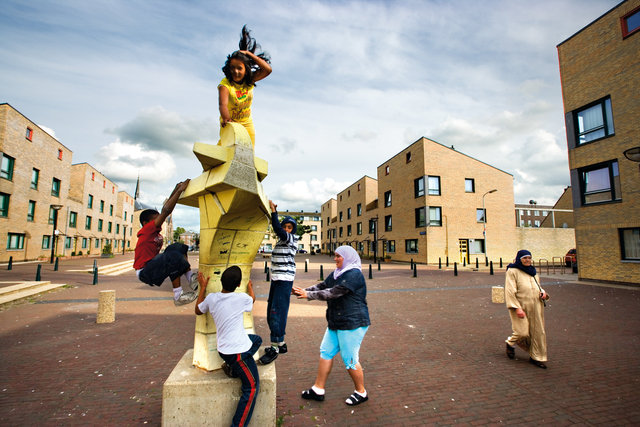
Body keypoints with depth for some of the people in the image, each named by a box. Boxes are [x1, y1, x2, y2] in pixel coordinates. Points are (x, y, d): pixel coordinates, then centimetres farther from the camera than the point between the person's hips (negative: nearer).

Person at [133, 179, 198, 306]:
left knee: (178, 247, 2)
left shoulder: (155, 231, 9)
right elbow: (166, 211, -23)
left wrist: (176, 190, 10)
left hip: (152, 266, 10)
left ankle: (190, 279, -11)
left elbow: (165, 210, 10)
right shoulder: (147, 230, -15)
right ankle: (178, 296, -26)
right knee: (173, 256, -31)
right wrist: (179, 190, -22)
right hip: (144, 272, -10)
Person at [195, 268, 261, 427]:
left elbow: (198, 311, 17)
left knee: (257, 339, 27)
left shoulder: (211, 298, -5)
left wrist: (203, 287, 22)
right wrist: (250, 287, 30)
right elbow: (252, 299, 8)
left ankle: (232, 368, 20)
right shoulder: (241, 298, -18)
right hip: (237, 351, -7)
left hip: (224, 347, 7)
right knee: (252, 387, 4)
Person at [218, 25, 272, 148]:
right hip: (229, 122, -4)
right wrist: (227, 120, -61)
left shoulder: (249, 81, -10)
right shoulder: (225, 84, -23)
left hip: (247, 123, 4)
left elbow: (267, 69, -20)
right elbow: (222, 104, -40)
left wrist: (249, 54, -22)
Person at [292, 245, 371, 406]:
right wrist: (302, 290, -8)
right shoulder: (336, 273, 12)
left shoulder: (354, 275, -20)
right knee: (326, 352, 12)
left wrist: (308, 295, -22)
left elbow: (333, 293, -26)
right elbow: (321, 287, 8)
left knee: (350, 359, 1)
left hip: (352, 324, -9)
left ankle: (361, 392, 24)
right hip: (336, 323, 9)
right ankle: (318, 390, 25)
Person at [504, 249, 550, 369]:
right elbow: (510, 292, -14)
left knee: (538, 332, 8)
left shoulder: (533, 271, 13)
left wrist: (543, 293, 1)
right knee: (523, 333, -8)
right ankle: (511, 343, 24)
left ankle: (536, 357, 23)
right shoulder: (512, 271, -9)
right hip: (521, 306, -6)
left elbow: (538, 287, 25)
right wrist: (517, 308, -20)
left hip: (536, 307, 7)